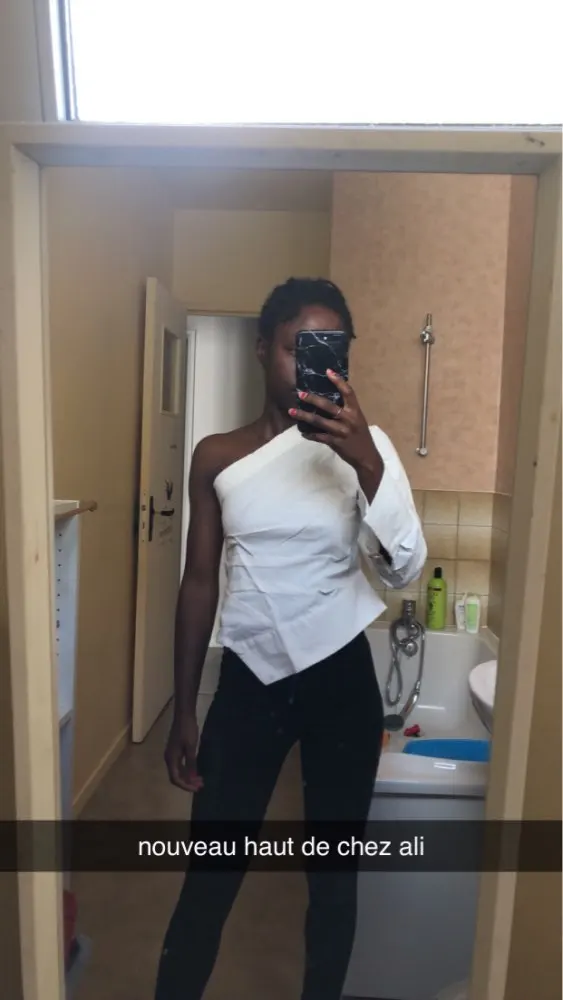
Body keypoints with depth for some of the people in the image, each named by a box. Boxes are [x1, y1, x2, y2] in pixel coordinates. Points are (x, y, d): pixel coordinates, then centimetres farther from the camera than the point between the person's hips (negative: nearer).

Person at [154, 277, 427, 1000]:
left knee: (334, 877, 17)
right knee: (209, 877, 12)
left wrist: (366, 461, -29)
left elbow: (404, 570, -13)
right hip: (247, 684, 1)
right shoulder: (217, 458, -1)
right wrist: (184, 711, 5)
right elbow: (199, 583, 3)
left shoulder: (365, 447, -5)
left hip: (341, 685, 0)